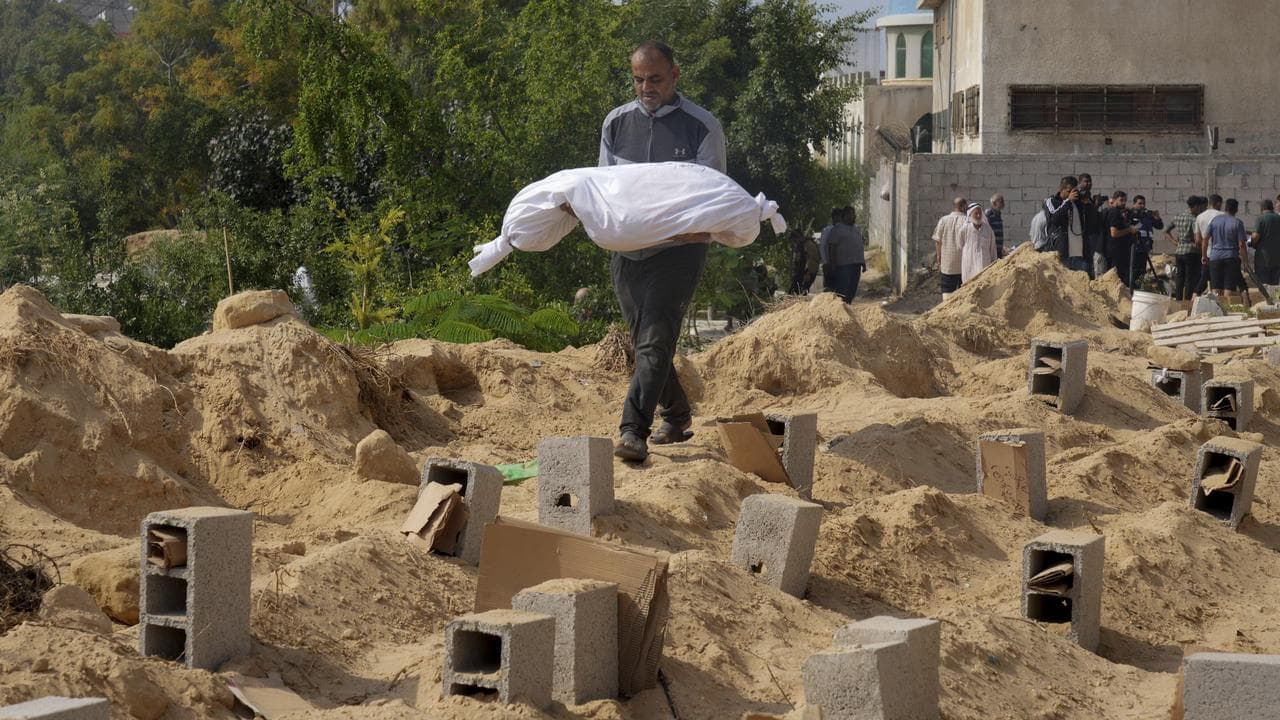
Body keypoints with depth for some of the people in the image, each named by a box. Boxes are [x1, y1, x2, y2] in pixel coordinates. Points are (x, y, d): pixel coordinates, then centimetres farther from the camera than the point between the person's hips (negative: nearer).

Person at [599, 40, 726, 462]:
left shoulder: (702, 127, -3)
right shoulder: (617, 122, 9)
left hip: (679, 249, -5)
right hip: (627, 250, 5)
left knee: (655, 342, -16)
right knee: (645, 342, 13)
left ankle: (633, 432, -24)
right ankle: (677, 418, 31)